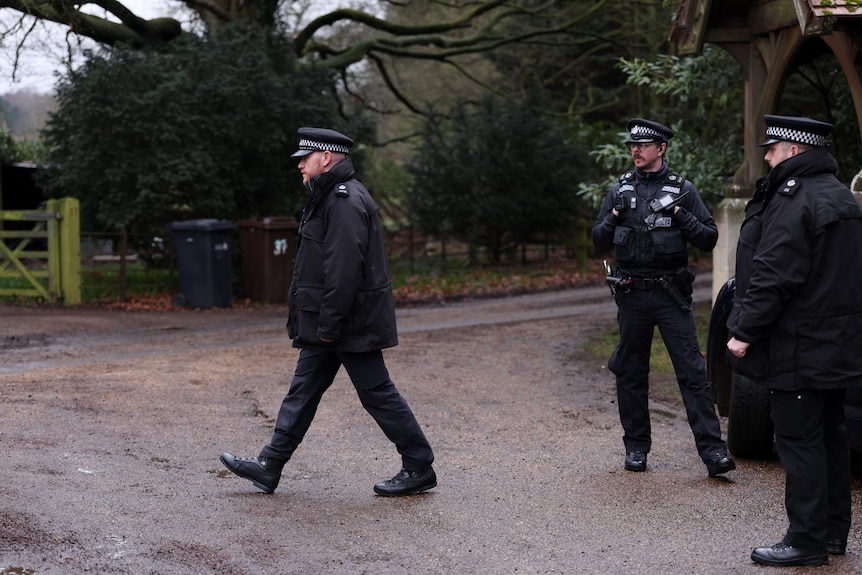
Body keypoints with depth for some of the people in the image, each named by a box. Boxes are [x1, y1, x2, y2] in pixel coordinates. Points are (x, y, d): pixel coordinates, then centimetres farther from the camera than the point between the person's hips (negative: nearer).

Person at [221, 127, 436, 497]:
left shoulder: (345, 201, -19)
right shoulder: (329, 197, 16)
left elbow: (344, 269, -26)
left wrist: (329, 325, -24)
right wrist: (321, 324, 20)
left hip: (352, 326, -11)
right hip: (326, 324, 11)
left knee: (377, 394, -3)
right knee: (303, 390, 11)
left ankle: (419, 469, 7)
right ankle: (269, 466, 16)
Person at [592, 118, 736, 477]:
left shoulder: (682, 190, 3)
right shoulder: (621, 190, 10)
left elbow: (709, 239, 1)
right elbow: (599, 242, 11)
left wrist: (681, 217, -14)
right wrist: (614, 216, -7)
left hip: (671, 295, -3)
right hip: (632, 296, 3)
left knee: (693, 372, -8)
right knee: (631, 374, 8)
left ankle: (712, 450, -9)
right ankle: (636, 447, 20)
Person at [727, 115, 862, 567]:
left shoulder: (794, 202, -17)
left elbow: (773, 278, -22)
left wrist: (745, 332, -16)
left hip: (800, 350, -10)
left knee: (799, 440, -5)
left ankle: (806, 541, -1)